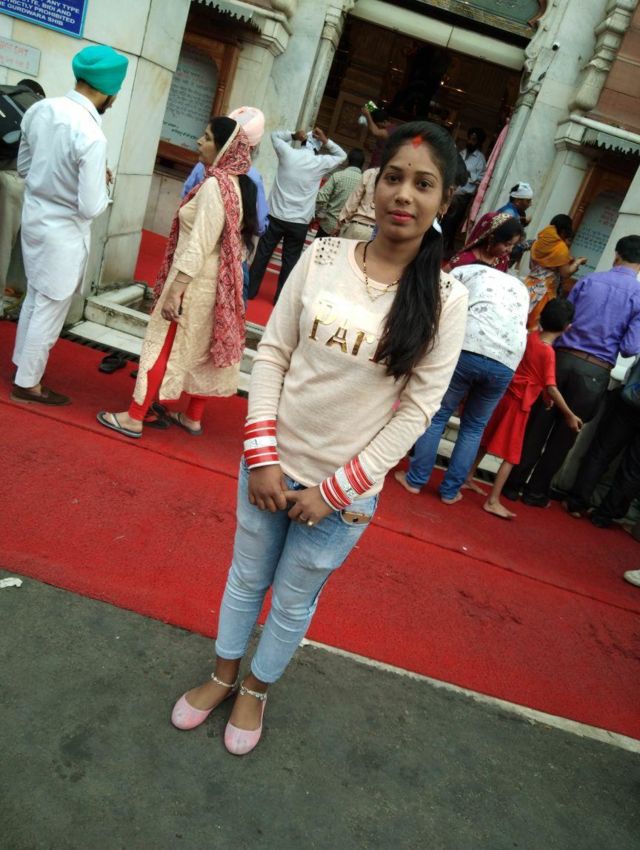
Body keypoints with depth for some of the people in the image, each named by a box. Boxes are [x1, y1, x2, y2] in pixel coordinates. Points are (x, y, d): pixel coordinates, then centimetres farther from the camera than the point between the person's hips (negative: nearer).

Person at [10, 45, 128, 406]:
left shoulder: (40, 109, -2)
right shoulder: (91, 136, -25)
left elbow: (23, 166, 11)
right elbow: (91, 207, -23)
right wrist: (102, 181, -4)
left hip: (34, 217, 8)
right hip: (65, 231, -8)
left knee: (34, 299, 23)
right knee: (50, 310, 7)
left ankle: (23, 364, 39)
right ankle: (27, 384, 20)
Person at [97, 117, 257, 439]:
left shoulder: (215, 185, -18)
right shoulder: (241, 185, 8)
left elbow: (198, 246, -23)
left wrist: (174, 292, -21)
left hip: (195, 283, -8)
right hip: (218, 283, 9)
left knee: (164, 346, 0)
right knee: (202, 349, 15)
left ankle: (134, 418, 10)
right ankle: (193, 418, 27)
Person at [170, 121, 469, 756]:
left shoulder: (443, 300, -11)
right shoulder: (323, 257, -7)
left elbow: (417, 410, -10)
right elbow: (272, 352, -4)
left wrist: (335, 490, -12)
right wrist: (262, 455, -10)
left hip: (345, 489, -1)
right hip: (271, 465, 2)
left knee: (293, 602, 18)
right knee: (245, 578, 21)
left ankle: (256, 689, 47)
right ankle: (223, 676, 49)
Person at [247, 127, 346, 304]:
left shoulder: (288, 153, -3)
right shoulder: (320, 163, -3)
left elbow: (275, 134, 17)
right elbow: (341, 155, 15)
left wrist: (293, 135, 5)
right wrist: (325, 141, 5)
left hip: (275, 216, 1)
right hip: (300, 223, -1)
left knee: (262, 254, 11)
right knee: (290, 261, 8)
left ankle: (250, 290, 19)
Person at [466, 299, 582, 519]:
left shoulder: (530, 336, 0)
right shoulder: (548, 352, -19)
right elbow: (551, 388, -19)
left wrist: (544, 393, 13)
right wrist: (570, 415, -11)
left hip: (504, 394, 7)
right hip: (519, 403, -7)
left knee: (485, 441, 20)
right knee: (510, 455, 0)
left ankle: (467, 478, 33)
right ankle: (493, 501, 1)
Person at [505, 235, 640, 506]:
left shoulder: (588, 280, 5)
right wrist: (613, 343, 13)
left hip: (563, 358, 2)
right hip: (594, 372, -2)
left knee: (536, 425, 11)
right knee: (564, 435, 11)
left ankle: (514, 483, 17)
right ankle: (536, 491, 21)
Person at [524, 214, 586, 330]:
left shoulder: (538, 242, 7)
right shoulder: (561, 247, -12)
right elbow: (566, 273, -12)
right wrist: (578, 262, 5)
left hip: (529, 287, 6)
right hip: (544, 293, -6)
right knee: (533, 326, 1)